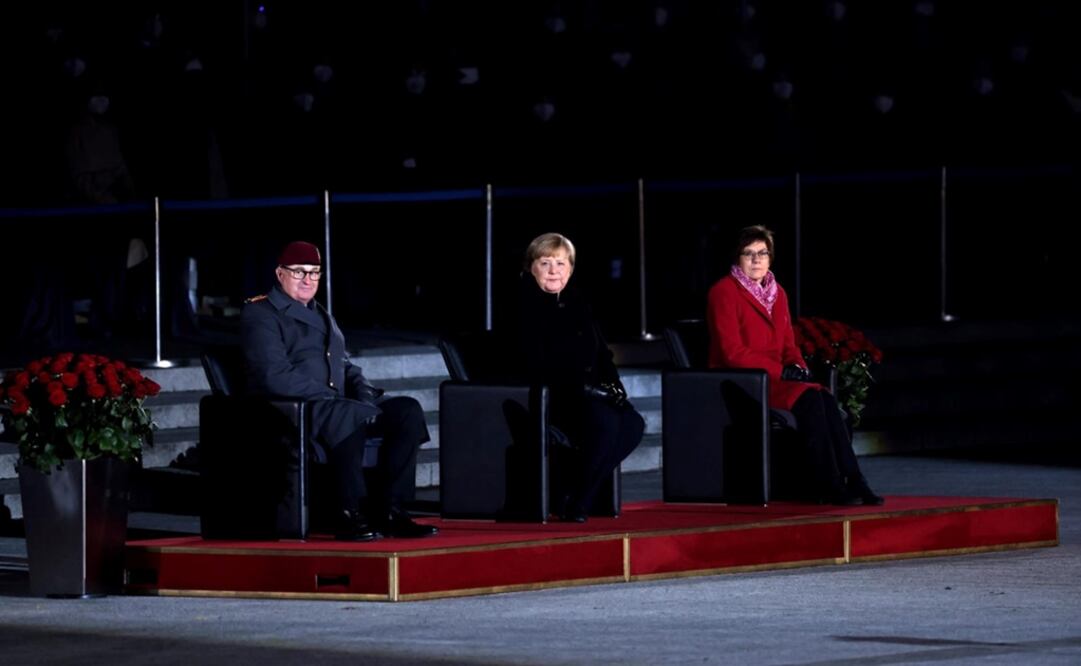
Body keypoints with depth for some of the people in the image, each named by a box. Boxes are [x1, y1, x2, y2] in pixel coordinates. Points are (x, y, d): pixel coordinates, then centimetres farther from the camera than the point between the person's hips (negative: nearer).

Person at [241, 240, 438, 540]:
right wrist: (332, 398, -20)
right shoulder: (260, 315, -2)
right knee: (349, 416, -39)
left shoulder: (321, 315, 26)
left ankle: (389, 512, -17)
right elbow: (276, 376, -15)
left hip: (335, 406, 8)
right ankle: (351, 514, -34)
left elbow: (344, 367, 27)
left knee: (408, 410, -12)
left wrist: (364, 392, 3)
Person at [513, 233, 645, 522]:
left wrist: (612, 383, -2)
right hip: (547, 398, -8)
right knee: (605, 422, -32)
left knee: (632, 423, -17)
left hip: (586, 392, 8)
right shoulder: (525, 305, -8)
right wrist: (584, 387, -20)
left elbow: (601, 352, 19)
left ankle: (581, 495, -9)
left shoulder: (575, 303, 17)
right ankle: (571, 500, -16)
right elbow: (534, 367, -17)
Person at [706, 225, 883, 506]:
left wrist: (798, 366, -4)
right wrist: (781, 371, -18)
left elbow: (788, 344, 20)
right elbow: (733, 351, -14)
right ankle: (828, 486, -31)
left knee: (826, 399, -24)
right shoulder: (724, 292, -7)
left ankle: (852, 481, -31)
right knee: (808, 398, -30)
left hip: (773, 378, 7)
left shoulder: (777, 293, 17)